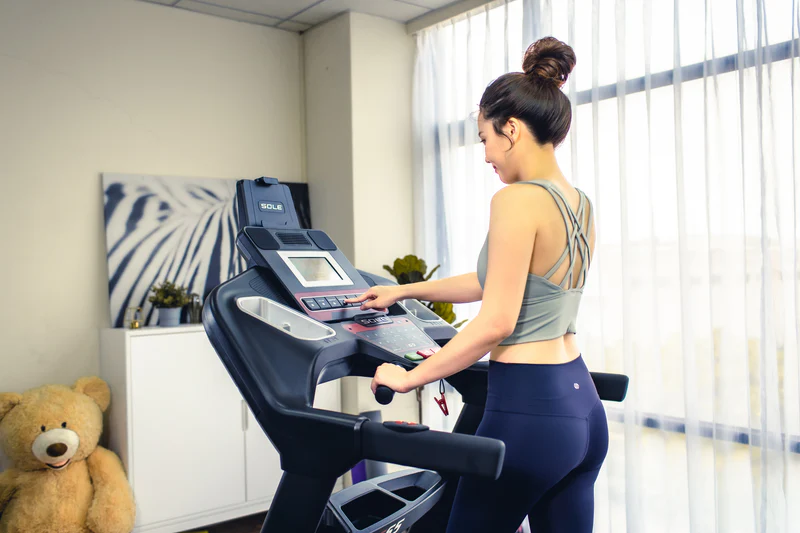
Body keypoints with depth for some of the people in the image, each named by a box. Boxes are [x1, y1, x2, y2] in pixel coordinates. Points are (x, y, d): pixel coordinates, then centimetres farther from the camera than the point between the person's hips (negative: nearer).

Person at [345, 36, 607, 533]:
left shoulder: (517, 199, -17)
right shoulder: (581, 205, 10)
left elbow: (496, 322, -20)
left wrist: (410, 377, -10)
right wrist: (406, 290, 25)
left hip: (529, 410, -8)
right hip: (582, 406, 8)